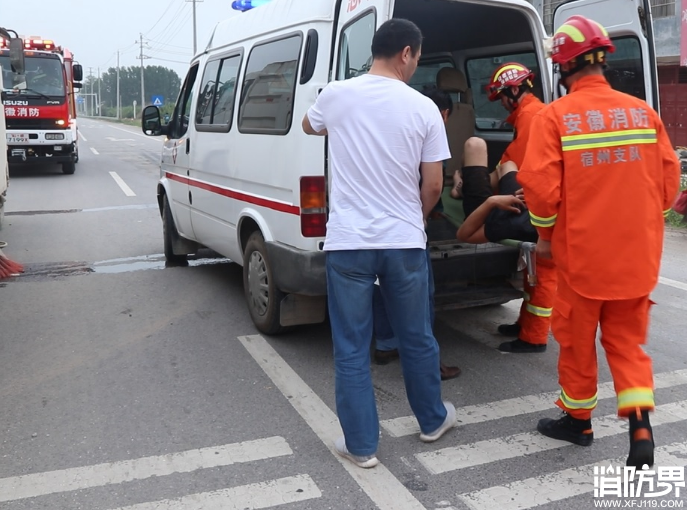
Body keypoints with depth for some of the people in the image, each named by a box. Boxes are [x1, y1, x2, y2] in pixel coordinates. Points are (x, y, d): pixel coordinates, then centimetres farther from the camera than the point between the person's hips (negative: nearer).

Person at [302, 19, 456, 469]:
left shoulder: (337, 95, -1)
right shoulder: (423, 108, -3)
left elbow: (309, 126, 22)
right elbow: (433, 184, 1)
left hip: (348, 243, 0)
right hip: (404, 242, 1)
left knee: (352, 349, 9)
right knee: (418, 338, 18)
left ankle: (361, 445, 19)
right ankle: (433, 421, 38)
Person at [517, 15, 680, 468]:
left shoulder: (555, 116, -11)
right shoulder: (643, 112, 2)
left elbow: (540, 186, -15)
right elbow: (669, 178, 4)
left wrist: (547, 235, 3)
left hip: (583, 252, -3)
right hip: (637, 253, 4)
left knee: (578, 339, 15)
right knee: (627, 341, 16)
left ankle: (578, 419, 31)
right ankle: (640, 427, 6)